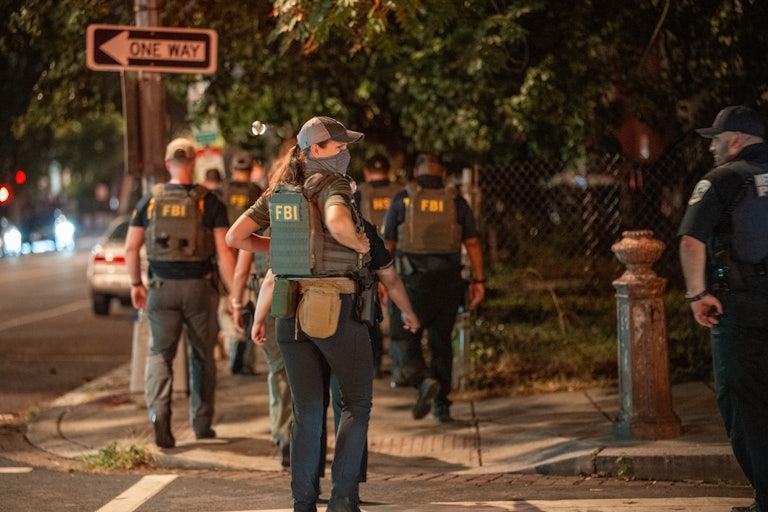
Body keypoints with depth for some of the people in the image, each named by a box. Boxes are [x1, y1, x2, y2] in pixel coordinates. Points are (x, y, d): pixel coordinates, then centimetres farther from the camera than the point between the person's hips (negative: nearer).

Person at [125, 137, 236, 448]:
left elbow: (131, 248, 2)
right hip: (199, 288, -1)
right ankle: (202, 423, 22)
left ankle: (159, 412, -16)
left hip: (162, 288, 1)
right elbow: (224, 252, -10)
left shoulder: (150, 201, 1)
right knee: (202, 355, 15)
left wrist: (136, 284, 16)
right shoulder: (209, 203, -6)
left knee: (160, 353, 8)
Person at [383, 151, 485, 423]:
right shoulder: (456, 201, 5)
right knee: (441, 341, 12)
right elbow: (472, 243, 1)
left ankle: (424, 380, -22)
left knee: (404, 338, 5)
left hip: (413, 281, -3)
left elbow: (388, 245, 2)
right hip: (448, 280, 3)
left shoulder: (402, 200, 0)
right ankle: (441, 405, 12)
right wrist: (478, 280, 5)